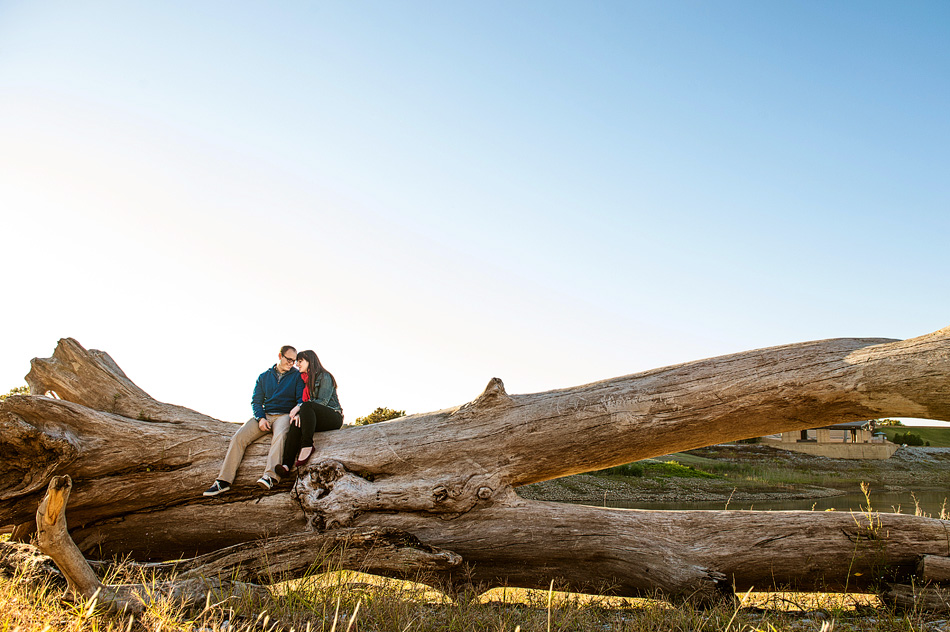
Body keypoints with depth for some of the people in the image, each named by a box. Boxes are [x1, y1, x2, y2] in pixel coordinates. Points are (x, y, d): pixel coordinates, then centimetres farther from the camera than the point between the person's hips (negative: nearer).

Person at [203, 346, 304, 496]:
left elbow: (301, 398, 0)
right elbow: (256, 401, 15)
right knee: (239, 437, -18)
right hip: (264, 415, 4)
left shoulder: (297, 376, 8)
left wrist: (297, 409, -24)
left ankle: (270, 476, -53)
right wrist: (260, 418, -5)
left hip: (284, 415, -4)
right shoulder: (264, 377, 18)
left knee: (280, 435, -38)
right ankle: (223, 481, -20)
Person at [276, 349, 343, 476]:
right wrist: (297, 414, -7)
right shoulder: (304, 380, 21)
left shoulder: (324, 377, -2)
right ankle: (286, 464, -42)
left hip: (333, 417, -6)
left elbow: (322, 401, -12)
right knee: (296, 423, -26)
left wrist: (300, 407, -19)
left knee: (307, 406, -32)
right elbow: (302, 402, 15)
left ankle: (307, 446, -38)